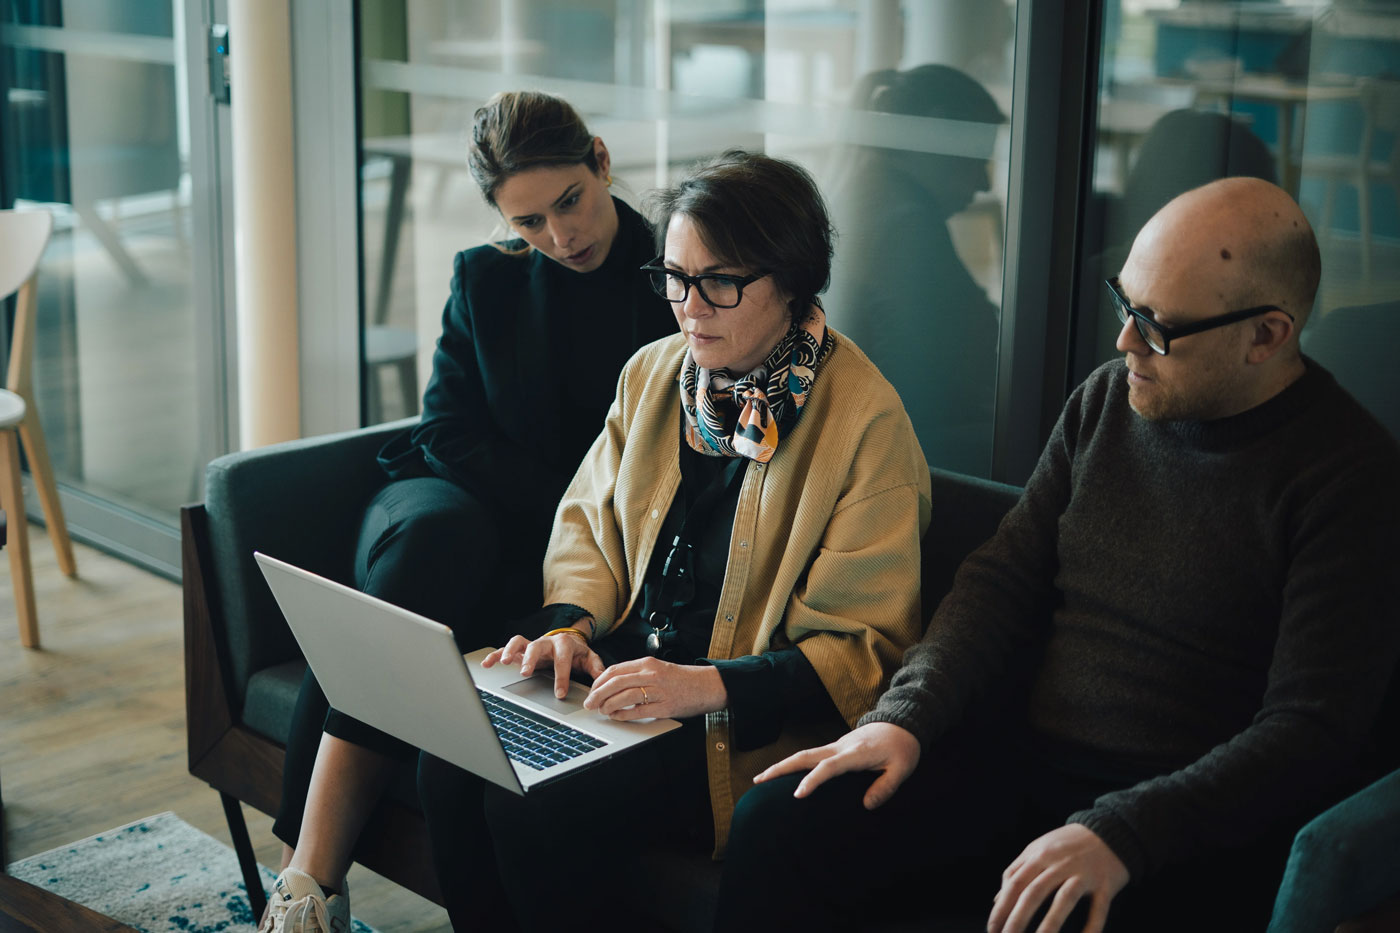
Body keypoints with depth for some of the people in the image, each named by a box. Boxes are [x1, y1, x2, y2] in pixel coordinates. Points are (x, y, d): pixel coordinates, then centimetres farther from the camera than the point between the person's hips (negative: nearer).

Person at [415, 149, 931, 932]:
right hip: (622, 663, 6)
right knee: (452, 762, -19)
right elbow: (588, 516, 19)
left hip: (749, 717, -6)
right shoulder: (653, 374, 8)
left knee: (535, 809, -26)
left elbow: (863, 648, -13)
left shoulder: (867, 420, -12)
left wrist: (709, 685, -25)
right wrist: (572, 621, -3)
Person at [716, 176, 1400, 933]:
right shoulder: (1107, 400, 8)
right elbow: (1004, 579, 11)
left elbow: (1310, 731, -15)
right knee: (775, 823, -15)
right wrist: (906, 716, -6)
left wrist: (1120, 834, -26)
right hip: (1022, 759, 5)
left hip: (1196, 819, -5)